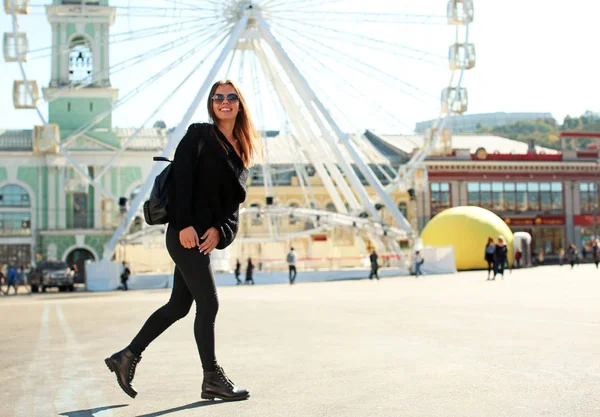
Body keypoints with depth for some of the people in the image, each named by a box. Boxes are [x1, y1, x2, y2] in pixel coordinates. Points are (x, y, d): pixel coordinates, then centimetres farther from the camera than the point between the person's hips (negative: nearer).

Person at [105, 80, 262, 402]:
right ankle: (212, 379, 6)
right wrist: (184, 224, -20)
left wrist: (219, 229, -7)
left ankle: (127, 357, 21)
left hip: (207, 237, 8)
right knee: (208, 304, -5)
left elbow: (235, 198, 10)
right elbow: (180, 178, -12)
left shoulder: (242, 150, 16)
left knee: (179, 305, 11)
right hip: (186, 233, -8)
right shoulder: (199, 135, -3)